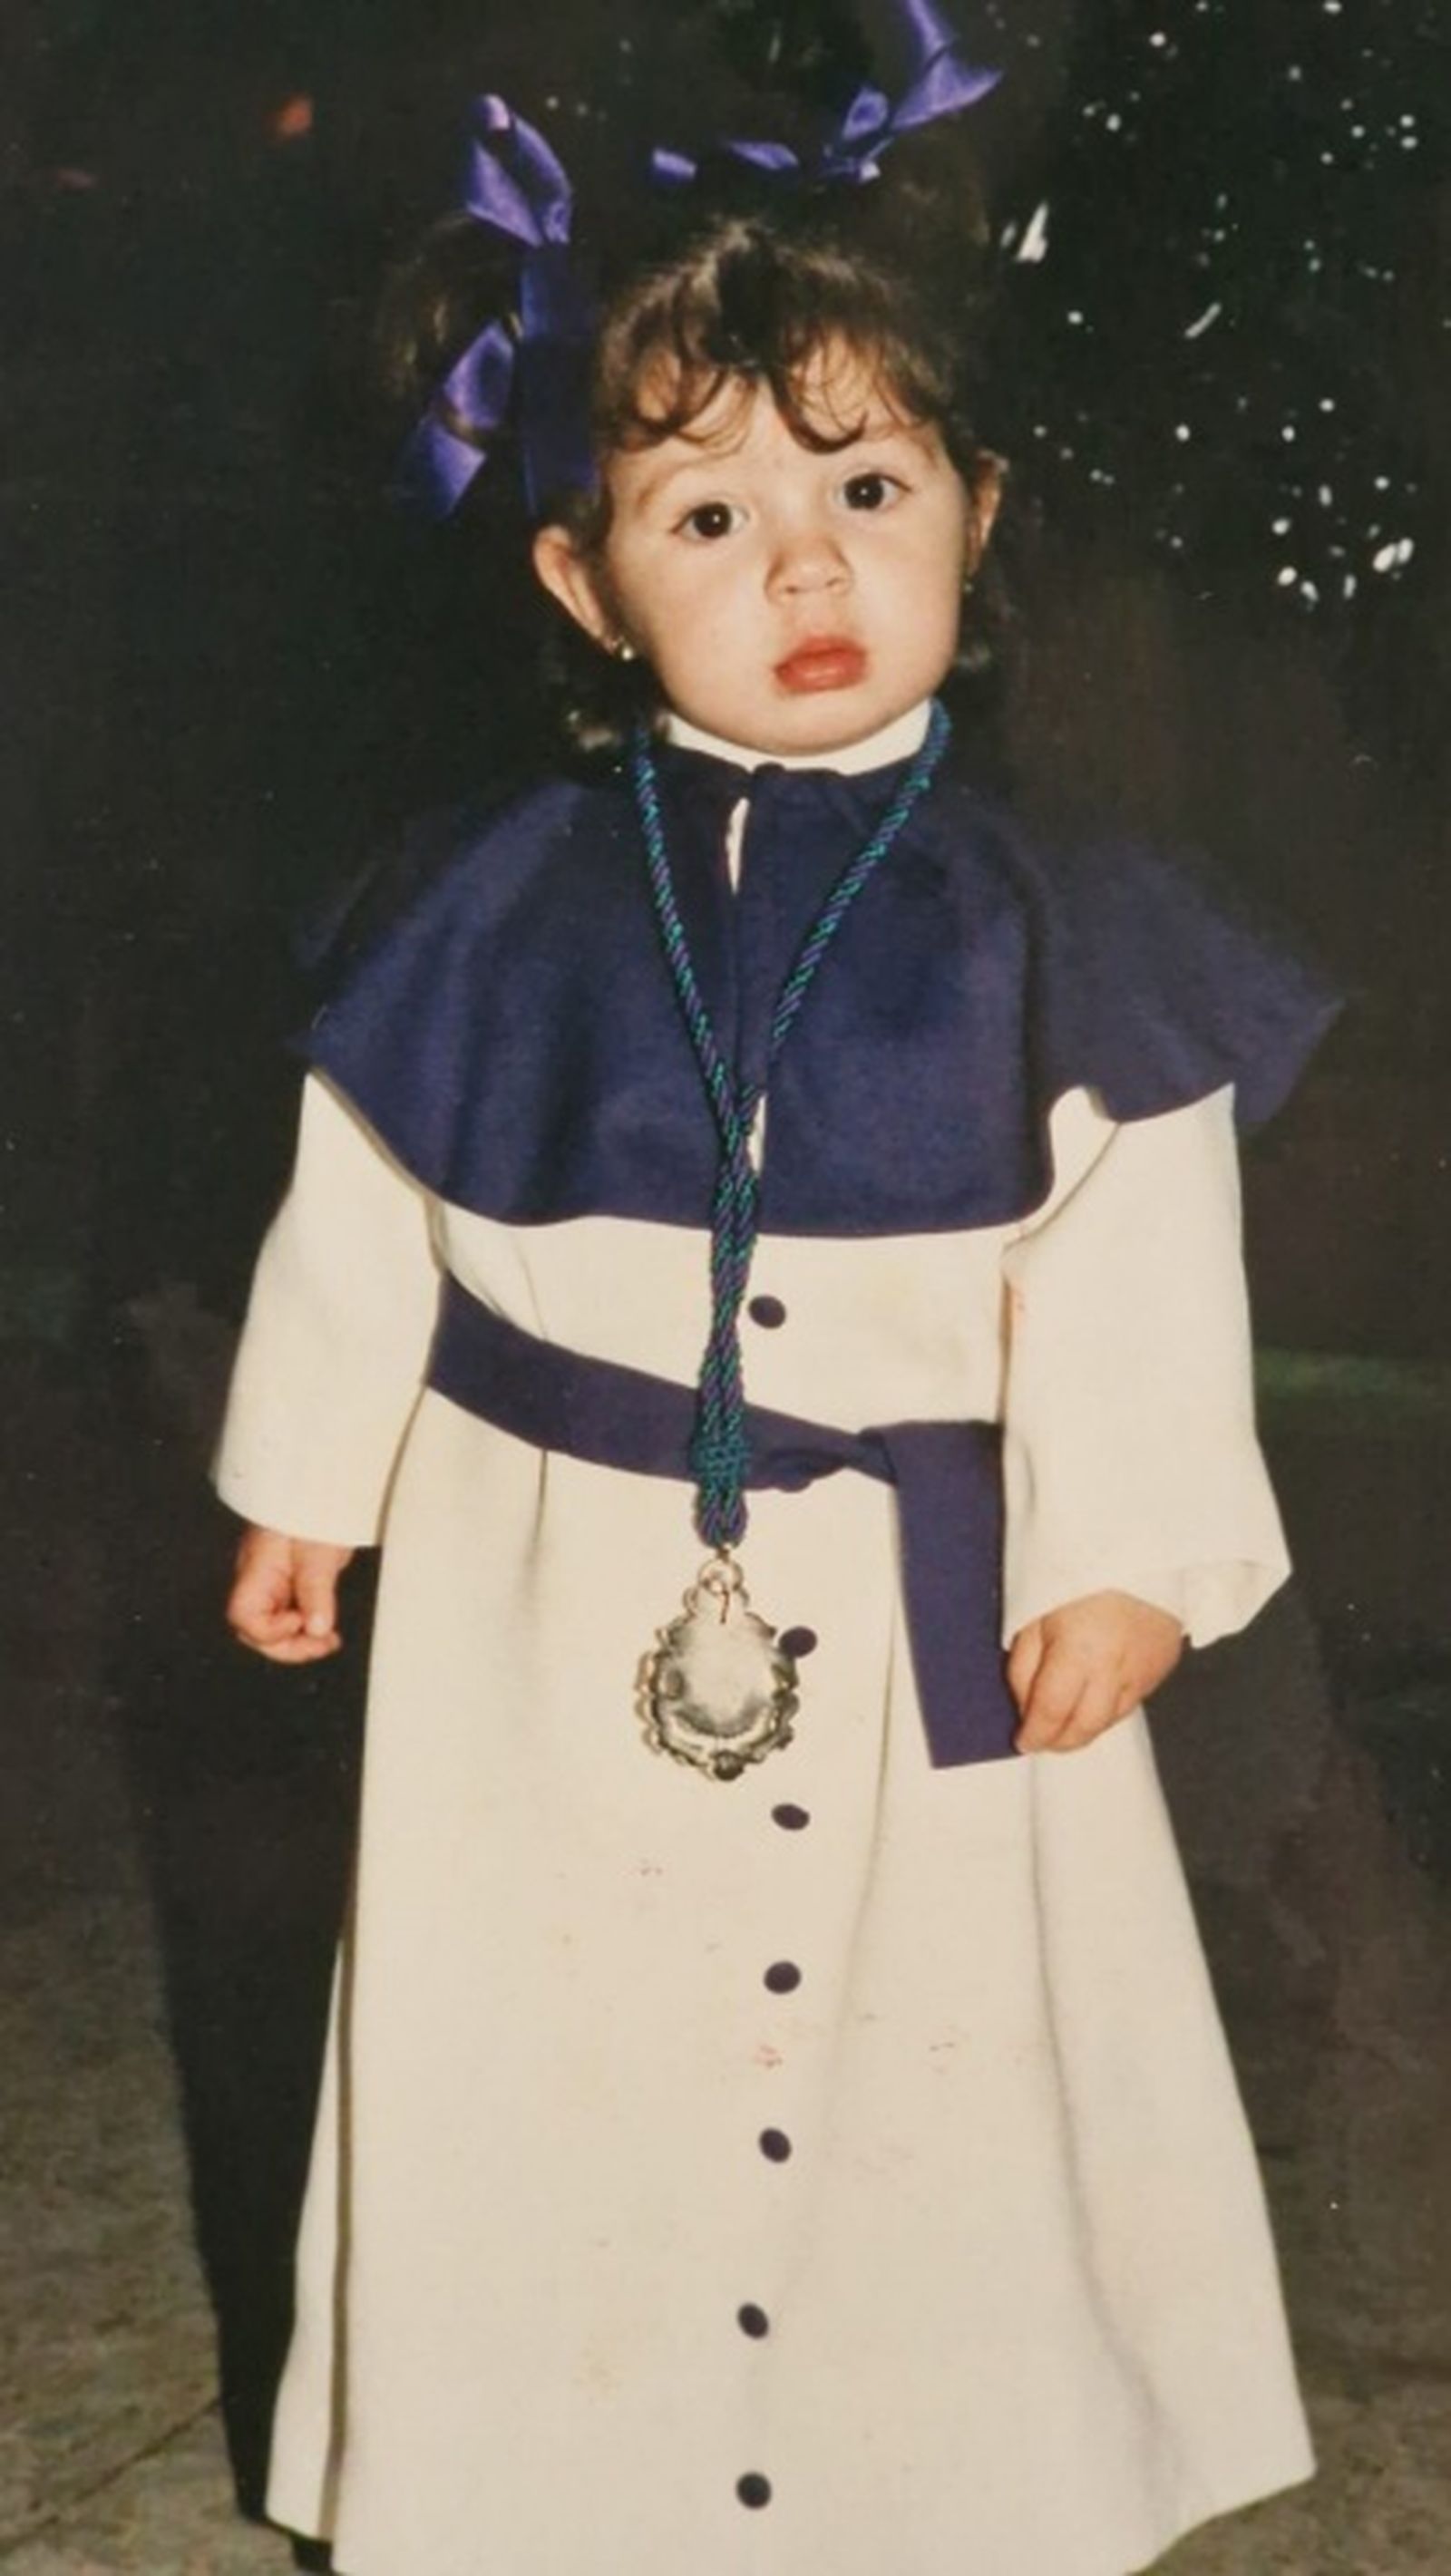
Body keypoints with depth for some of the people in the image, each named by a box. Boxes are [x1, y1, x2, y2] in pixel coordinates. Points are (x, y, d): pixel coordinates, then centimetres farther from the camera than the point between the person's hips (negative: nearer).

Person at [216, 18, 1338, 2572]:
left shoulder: (1043, 918, -8)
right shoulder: (510, 897, -6)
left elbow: (1138, 1264, -5)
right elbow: (363, 1204, 4)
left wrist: (1122, 1560, -7)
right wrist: (304, 1484, 9)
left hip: (921, 1598, -1)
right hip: (557, 1592, 1)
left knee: (947, 2044, 14)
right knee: (547, 2038, 15)